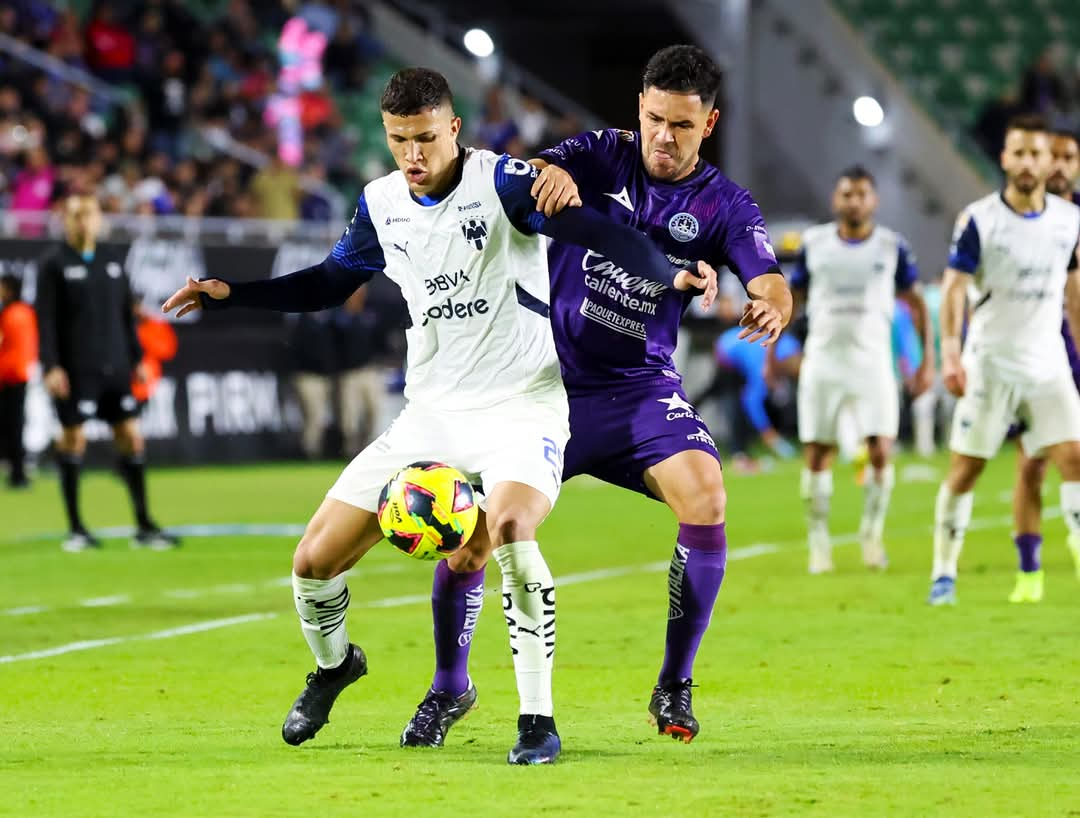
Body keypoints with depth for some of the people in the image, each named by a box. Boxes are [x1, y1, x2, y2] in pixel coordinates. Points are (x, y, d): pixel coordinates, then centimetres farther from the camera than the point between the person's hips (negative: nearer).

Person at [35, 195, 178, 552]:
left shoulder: (112, 261, 13)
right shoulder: (54, 264, -3)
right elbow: (46, 319, -8)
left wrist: (136, 358, 13)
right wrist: (51, 366, -15)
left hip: (115, 369, 5)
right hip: (75, 371, -5)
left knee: (131, 438, 3)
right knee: (73, 440, -2)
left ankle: (144, 526, 8)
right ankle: (75, 529, 6)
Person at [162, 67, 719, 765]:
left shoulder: (503, 182, -14)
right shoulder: (382, 204, 5)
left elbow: (598, 230, -23)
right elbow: (330, 283, 21)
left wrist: (672, 273, -40)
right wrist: (229, 293, 13)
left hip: (521, 404, -6)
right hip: (432, 412, 6)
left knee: (509, 531, -35)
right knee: (315, 561, 1)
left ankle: (539, 720, -22)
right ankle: (333, 664, 35)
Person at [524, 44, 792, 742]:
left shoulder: (724, 206, -1)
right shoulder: (602, 156, -1)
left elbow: (771, 282, -15)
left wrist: (771, 307, -41)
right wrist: (551, 177, -44)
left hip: (642, 386, 0)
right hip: (553, 375, 0)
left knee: (706, 500, -24)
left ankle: (674, 686, -9)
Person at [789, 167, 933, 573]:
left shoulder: (892, 246, 2)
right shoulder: (814, 243, 4)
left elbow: (916, 303, 9)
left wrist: (928, 358, 4)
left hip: (872, 364, -1)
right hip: (822, 363, 1)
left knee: (881, 452, -11)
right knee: (817, 456, 0)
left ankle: (872, 532, 8)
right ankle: (818, 543, 11)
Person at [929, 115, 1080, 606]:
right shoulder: (978, 220, -7)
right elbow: (954, 287, -10)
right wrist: (950, 351, -21)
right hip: (990, 362, -3)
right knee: (966, 468, -1)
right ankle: (944, 574, 9)